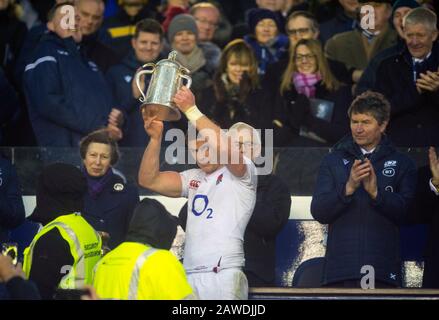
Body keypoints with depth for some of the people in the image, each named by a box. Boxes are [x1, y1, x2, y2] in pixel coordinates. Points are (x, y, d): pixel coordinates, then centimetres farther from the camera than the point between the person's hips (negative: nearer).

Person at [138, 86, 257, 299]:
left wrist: (191, 109, -15)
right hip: (189, 276, 6)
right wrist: (155, 138, 2)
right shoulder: (194, 178, 22)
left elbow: (224, 149, -17)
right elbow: (148, 180, 16)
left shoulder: (243, 172, 3)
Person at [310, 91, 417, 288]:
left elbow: (405, 212, -3)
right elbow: (318, 212, 2)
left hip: (382, 272, -1)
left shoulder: (401, 164, 10)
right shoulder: (333, 162, 14)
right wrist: (348, 188, -15)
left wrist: (376, 192, -19)